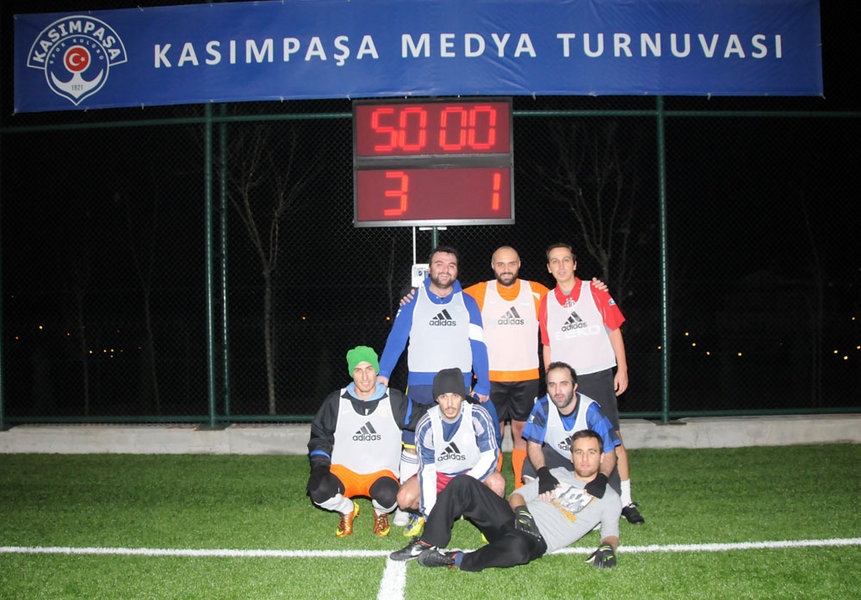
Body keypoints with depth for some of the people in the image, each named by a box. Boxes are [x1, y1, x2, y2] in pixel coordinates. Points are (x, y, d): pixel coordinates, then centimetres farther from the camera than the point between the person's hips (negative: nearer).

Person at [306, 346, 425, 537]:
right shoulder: (336, 402, 3)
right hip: (344, 471, 1)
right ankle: (347, 509, 9)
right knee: (318, 490, -30)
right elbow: (319, 436, 12)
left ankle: (381, 513, 8)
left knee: (387, 495, -35)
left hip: (381, 472, -1)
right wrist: (320, 466, -4)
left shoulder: (395, 401, 1)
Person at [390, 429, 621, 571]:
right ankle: (428, 544, -14)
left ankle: (456, 560, -24)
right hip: (511, 519, 5)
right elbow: (516, 494, 21)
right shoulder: (558, 474, 25)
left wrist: (607, 547, -14)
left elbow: (611, 534, 10)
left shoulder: (608, 498, 16)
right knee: (463, 484, -16)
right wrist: (521, 509, -2)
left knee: (518, 547, -43)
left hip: (536, 540, -4)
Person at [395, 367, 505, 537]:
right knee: (405, 499, -24)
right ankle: (421, 512, 13)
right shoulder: (426, 425, -18)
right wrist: (430, 511, -22)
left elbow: (489, 456, -18)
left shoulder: (478, 416, -21)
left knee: (497, 483, -33)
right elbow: (427, 469, -14)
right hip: (438, 473, 1)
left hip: (472, 472, -1)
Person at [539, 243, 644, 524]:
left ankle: (625, 501, 5)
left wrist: (622, 369, 0)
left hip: (599, 376, -1)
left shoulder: (595, 293, 3)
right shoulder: (546, 302, 8)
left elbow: (614, 331, 5)